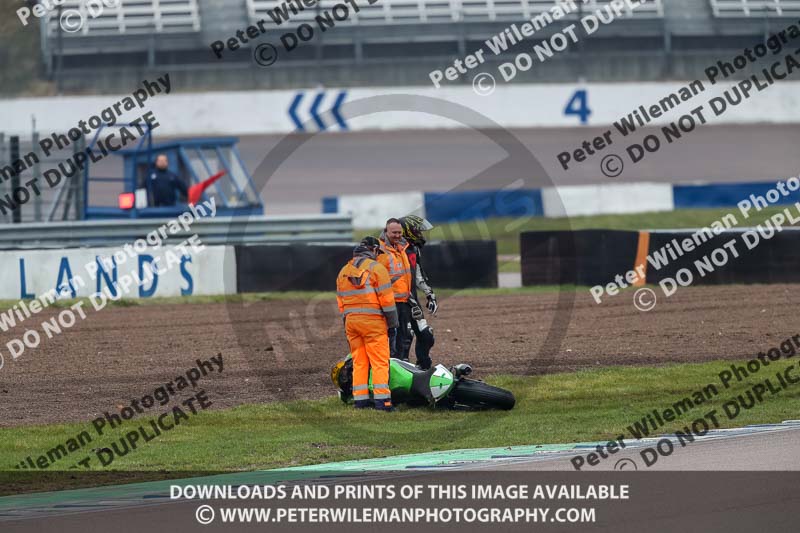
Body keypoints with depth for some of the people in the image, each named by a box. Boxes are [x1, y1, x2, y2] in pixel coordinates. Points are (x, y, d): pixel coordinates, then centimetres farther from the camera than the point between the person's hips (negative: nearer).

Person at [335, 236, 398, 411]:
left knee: (359, 362, 10)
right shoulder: (376, 268, -5)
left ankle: (360, 399, 8)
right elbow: (386, 297, -9)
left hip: (351, 321, 6)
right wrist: (392, 322, -3)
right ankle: (381, 399, -12)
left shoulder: (343, 271, 15)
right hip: (373, 321, -6)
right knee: (379, 362, -5)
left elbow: (341, 301, 17)